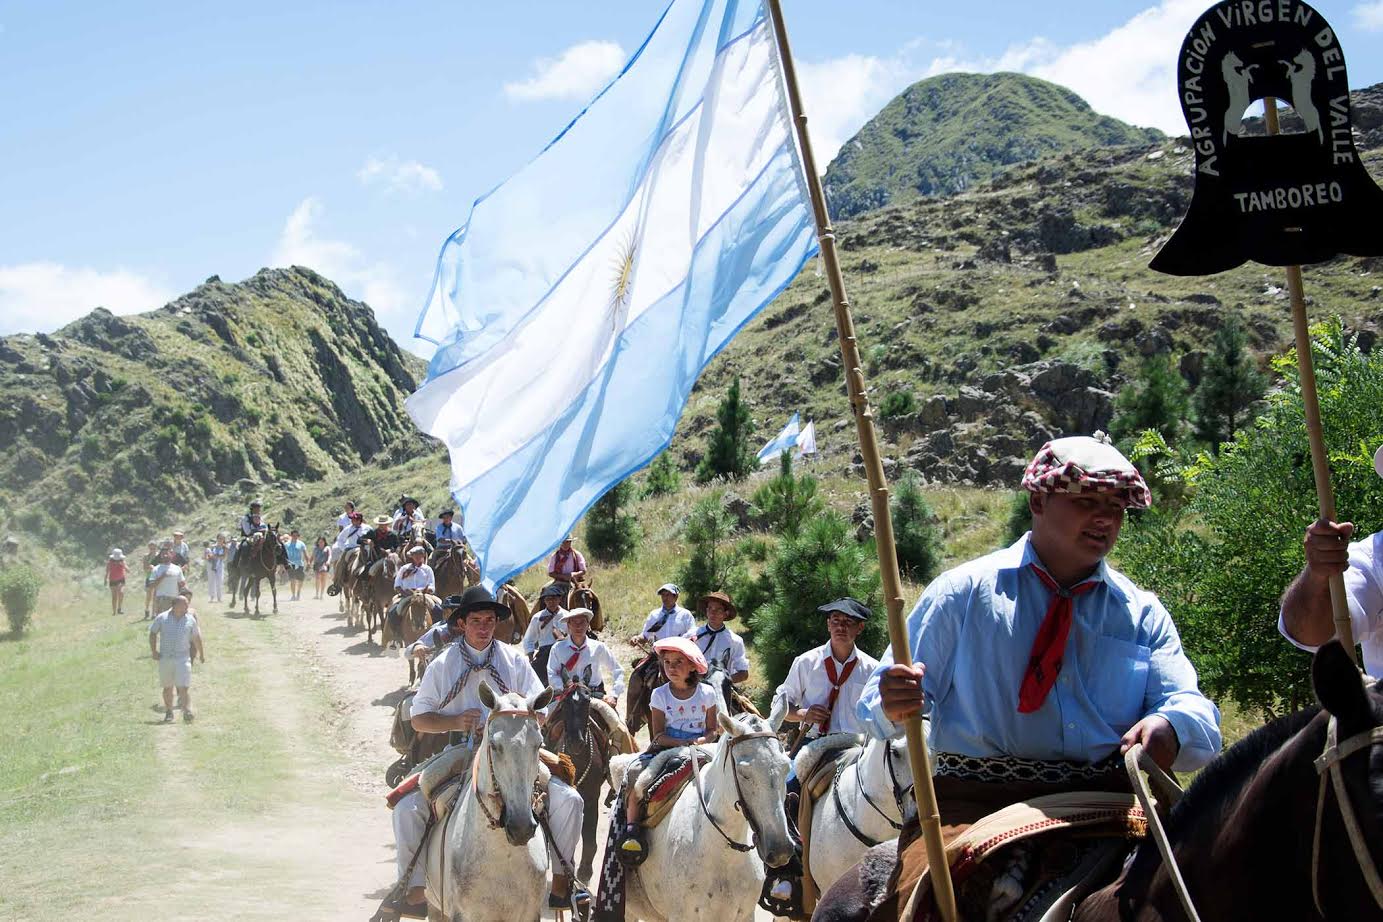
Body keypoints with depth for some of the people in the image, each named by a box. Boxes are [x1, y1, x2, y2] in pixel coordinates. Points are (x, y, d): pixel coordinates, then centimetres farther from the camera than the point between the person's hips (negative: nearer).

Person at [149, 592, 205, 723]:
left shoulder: (190, 619, 3)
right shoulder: (162, 618, 0)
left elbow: (196, 638, 13)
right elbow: (153, 633, 9)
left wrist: (201, 653, 20)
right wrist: (154, 651, 1)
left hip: (183, 657, -1)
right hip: (165, 657, 1)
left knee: (183, 688, -11)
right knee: (167, 688, 12)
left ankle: (187, 713, -15)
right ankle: (168, 713, 25)